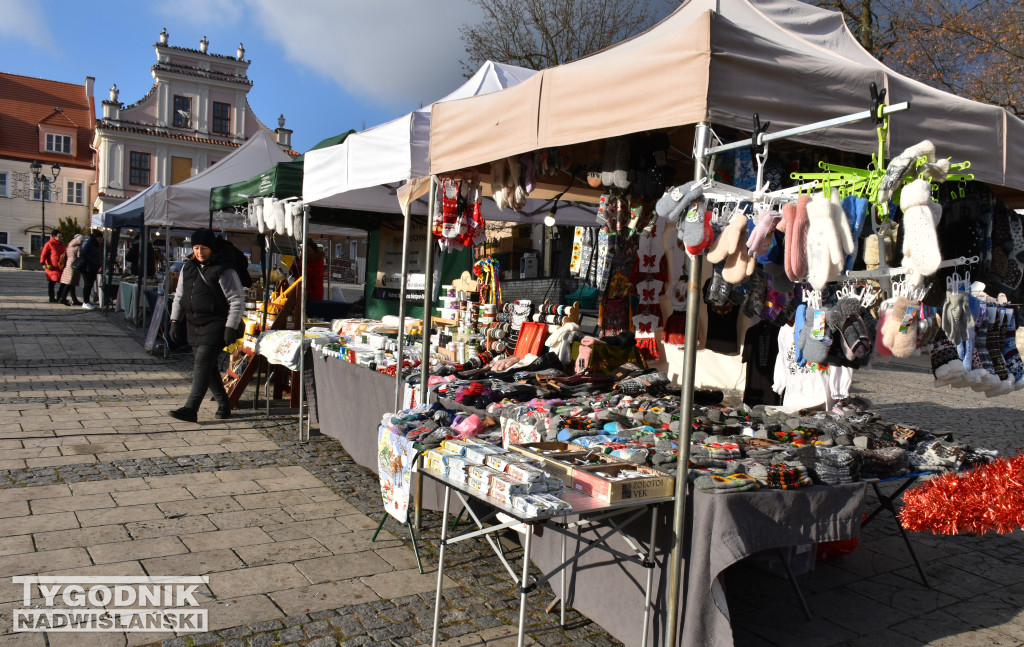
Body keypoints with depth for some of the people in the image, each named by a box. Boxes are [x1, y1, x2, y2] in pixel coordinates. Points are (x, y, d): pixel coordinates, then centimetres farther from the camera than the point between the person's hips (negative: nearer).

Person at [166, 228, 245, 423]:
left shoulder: (224, 271, -9)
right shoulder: (188, 268, 11)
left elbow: (237, 300, -10)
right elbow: (179, 296, 20)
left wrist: (231, 328, -16)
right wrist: (175, 321, 12)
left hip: (215, 326, -7)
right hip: (194, 326, 7)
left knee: (203, 365, -14)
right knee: (209, 368, 11)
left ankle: (191, 409, -16)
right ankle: (224, 405, 22)